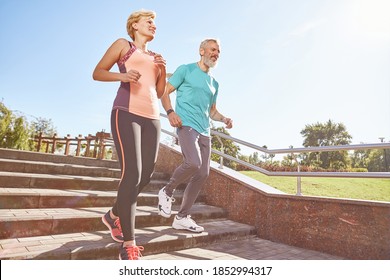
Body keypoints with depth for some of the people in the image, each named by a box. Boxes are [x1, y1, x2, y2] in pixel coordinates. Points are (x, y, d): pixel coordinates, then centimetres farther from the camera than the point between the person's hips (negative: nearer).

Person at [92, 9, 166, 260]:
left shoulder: (155, 57, 27)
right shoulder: (123, 44, 13)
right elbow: (97, 73, 8)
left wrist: (163, 71, 8)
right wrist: (121, 75, -11)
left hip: (152, 117, 6)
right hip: (127, 113, -6)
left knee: (146, 175, 1)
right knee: (132, 174, -17)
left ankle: (114, 216, 26)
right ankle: (129, 245, -10)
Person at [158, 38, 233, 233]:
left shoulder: (214, 83, 24)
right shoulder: (186, 70, 7)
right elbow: (165, 91, 1)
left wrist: (224, 119, 7)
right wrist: (170, 112, -17)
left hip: (204, 131, 7)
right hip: (186, 124, -7)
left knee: (203, 174, 1)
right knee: (193, 163, -29)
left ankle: (182, 218, 13)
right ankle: (167, 191, 1)